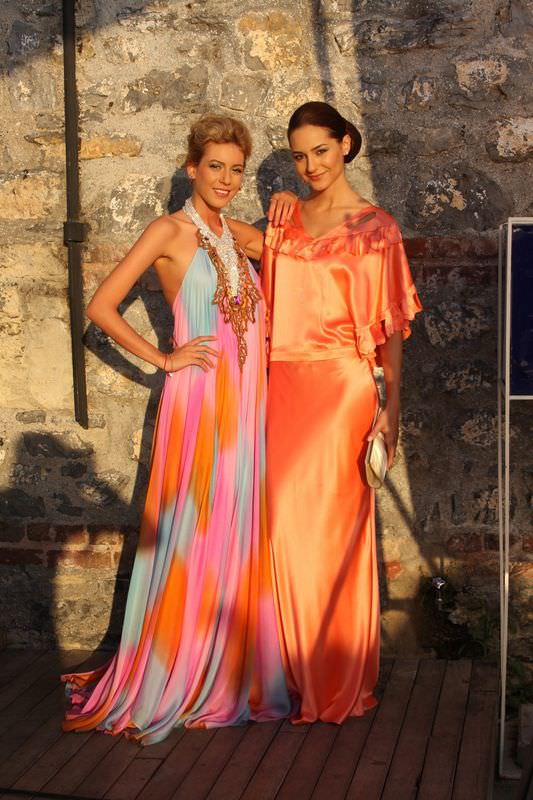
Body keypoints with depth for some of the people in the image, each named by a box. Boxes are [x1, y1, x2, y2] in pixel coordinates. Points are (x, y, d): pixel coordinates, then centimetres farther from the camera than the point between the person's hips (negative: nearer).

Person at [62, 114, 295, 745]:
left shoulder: (234, 232, 15)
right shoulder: (170, 231, -4)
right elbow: (101, 306, -8)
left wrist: (287, 215, 12)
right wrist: (164, 359, -8)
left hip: (246, 400, 6)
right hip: (200, 398, -6)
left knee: (238, 535, 10)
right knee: (190, 534, -2)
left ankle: (232, 671, 23)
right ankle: (170, 681, 13)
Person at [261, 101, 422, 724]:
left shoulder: (374, 227, -1)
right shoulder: (283, 222, 13)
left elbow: (391, 324, -3)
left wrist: (391, 408, -9)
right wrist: (261, 383, 11)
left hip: (341, 387, -4)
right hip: (283, 387, 5)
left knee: (334, 528, 0)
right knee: (285, 525, 6)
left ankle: (340, 678, 17)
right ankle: (294, 669, 22)